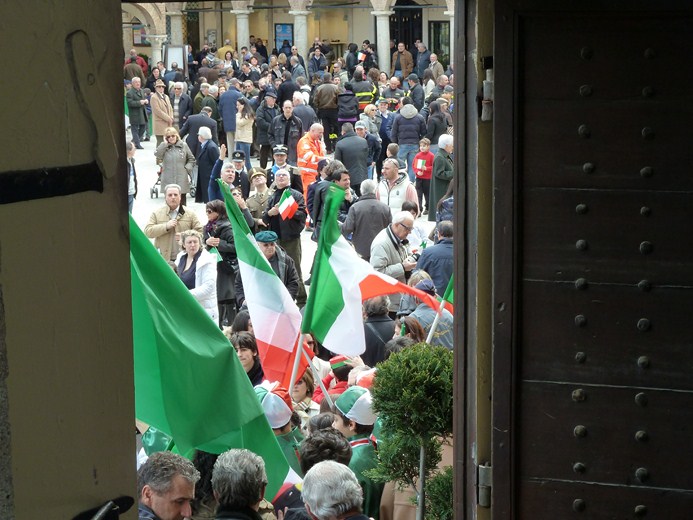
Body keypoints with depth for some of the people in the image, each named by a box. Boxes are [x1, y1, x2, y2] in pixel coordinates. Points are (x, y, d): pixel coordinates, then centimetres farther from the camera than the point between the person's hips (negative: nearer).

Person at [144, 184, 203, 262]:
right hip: (163, 258, 0)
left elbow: (200, 232, 2)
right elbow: (147, 232, -3)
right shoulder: (156, 213, 6)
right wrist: (166, 226, -14)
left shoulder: (190, 213, 6)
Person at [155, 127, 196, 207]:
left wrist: (187, 169, -3)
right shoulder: (164, 147, 5)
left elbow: (191, 159, 12)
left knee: (182, 202, 5)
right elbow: (157, 154, -14)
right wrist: (165, 143, -10)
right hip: (168, 181, 0)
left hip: (182, 181, 0)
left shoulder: (183, 146, 5)